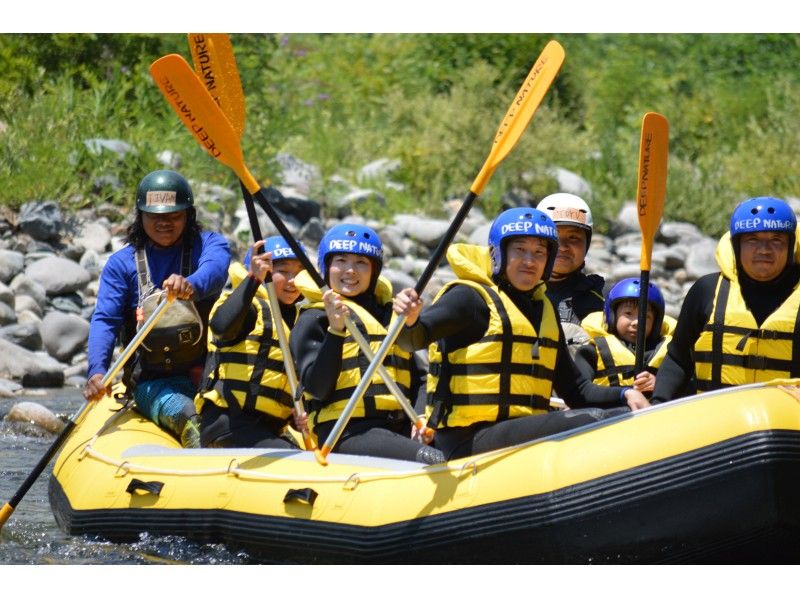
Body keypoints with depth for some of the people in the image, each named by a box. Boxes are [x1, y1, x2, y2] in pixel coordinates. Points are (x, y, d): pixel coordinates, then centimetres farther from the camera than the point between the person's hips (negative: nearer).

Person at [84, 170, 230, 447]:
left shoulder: (210, 244, 6)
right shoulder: (122, 263, 7)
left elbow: (214, 270, -20)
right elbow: (104, 320, -4)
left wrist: (192, 285, -47)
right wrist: (97, 371, -26)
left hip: (210, 371, 1)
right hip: (153, 383, -1)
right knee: (188, 418, -33)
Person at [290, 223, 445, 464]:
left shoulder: (390, 315, 22)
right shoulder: (313, 319, 4)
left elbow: (416, 380, 27)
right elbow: (317, 388, -10)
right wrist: (335, 331, -20)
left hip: (398, 430, 7)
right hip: (346, 434, -7)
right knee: (432, 462, -31)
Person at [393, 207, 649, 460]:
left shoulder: (545, 310, 23)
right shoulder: (472, 296, -1)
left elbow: (574, 388, 25)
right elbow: (412, 338, -19)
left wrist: (623, 395, 6)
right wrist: (410, 320, -43)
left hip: (525, 435, 8)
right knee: (593, 421, -25)